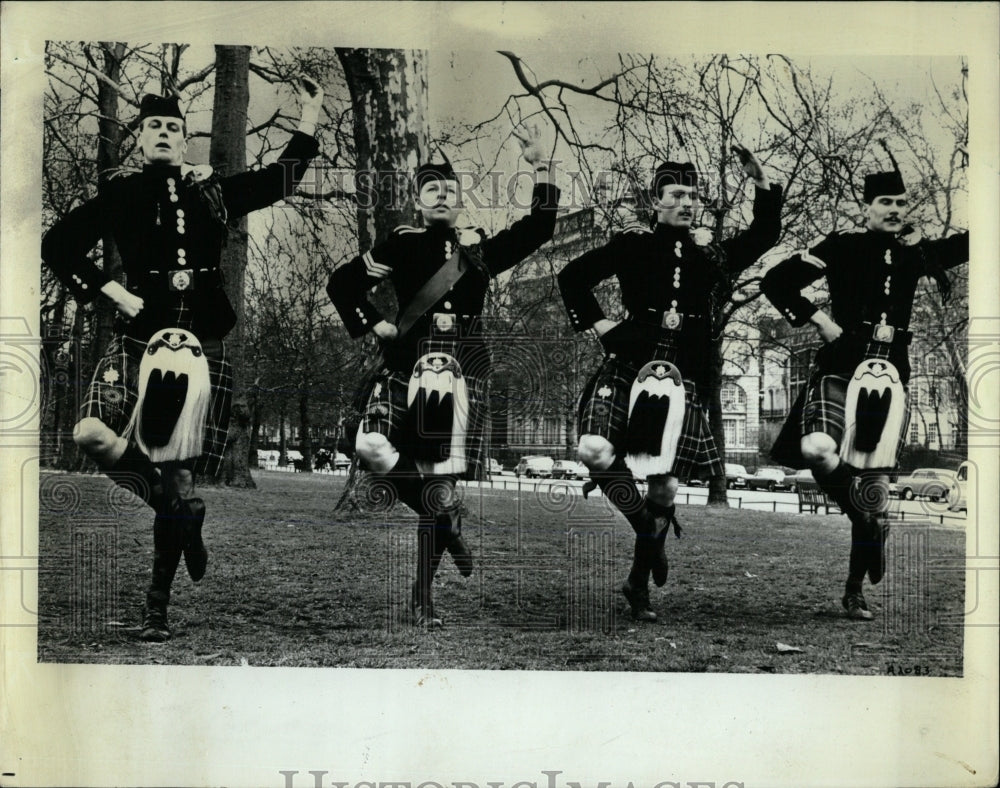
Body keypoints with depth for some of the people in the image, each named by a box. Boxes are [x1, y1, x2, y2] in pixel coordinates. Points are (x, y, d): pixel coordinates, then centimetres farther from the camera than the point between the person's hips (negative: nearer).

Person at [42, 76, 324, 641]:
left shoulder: (214, 192, 13)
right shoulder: (123, 194, 8)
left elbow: (281, 179, 24)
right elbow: (59, 244, 9)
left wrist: (310, 117, 22)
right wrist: (111, 291, -1)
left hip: (203, 346, 1)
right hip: (138, 338, -1)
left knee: (181, 476, 2)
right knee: (92, 434, -27)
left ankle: (158, 607, 15)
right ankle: (184, 512, -3)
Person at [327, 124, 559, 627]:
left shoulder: (480, 249, 14)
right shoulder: (402, 245, 8)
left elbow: (540, 227, 10)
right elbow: (342, 283, 10)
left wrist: (541, 165, 4)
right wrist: (375, 325, -1)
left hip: (463, 370, 1)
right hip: (407, 363, -1)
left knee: (438, 480, -3)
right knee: (373, 448, -26)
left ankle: (422, 598, 10)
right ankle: (447, 521, -1)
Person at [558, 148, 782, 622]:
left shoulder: (708, 255, 15)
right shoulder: (633, 245, 6)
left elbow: (764, 235, 23)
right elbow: (574, 276, 10)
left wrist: (762, 183, 10)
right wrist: (597, 323, 0)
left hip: (683, 378, 2)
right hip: (627, 365, -2)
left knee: (666, 485, -1)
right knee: (595, 450, -26)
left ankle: (638, 584, 19)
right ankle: (648, 528, 0)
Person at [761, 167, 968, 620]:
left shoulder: (917, 253, 15)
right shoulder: (842, 247, 1)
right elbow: (776, 282, -2)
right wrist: (816, 318, -9)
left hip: (893, 374, 4)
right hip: (840, 367, -3)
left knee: (875, 478, 3)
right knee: (818, 450, -32)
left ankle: (855, 591, 15)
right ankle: (867, 519, -3)